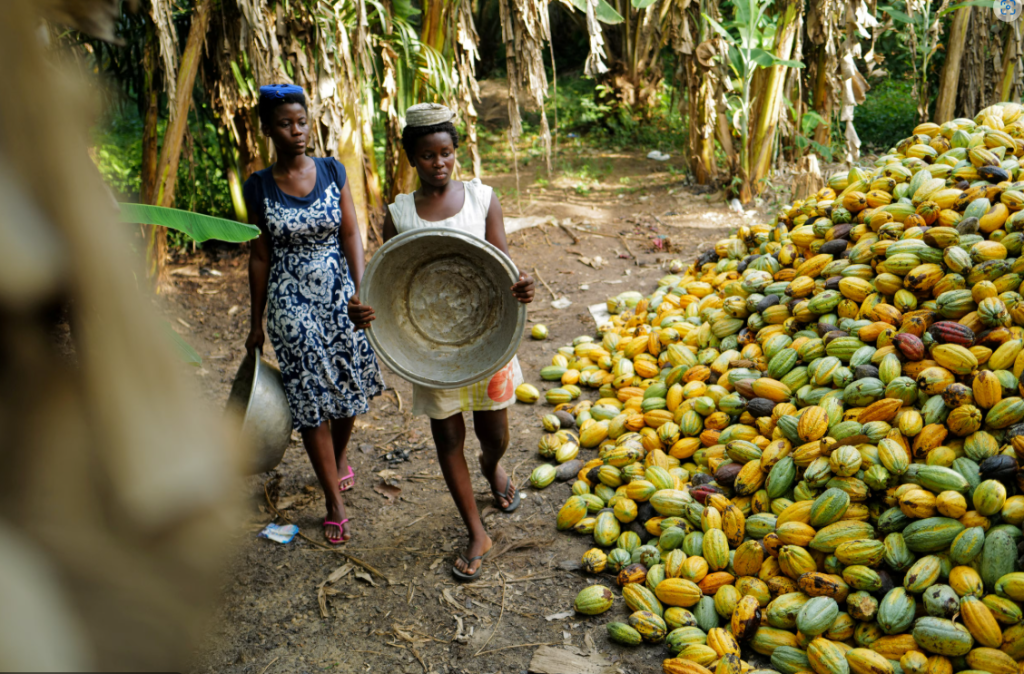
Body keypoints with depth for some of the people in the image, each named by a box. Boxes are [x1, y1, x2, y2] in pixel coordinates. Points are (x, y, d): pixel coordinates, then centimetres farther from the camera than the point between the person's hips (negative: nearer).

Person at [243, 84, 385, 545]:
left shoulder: (332, 171, 0)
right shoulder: (259, 187, -3)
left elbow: (351, 235, -1)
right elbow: (260, 256, 2)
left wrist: (361, 293, -13)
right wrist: (257, 322, 6)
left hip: (339, 292, 2)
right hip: (291, 303, -1)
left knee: (348, 387, 12)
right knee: (311, 401, 2)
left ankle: (339, 457, 44)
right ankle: (335, 504, 13)